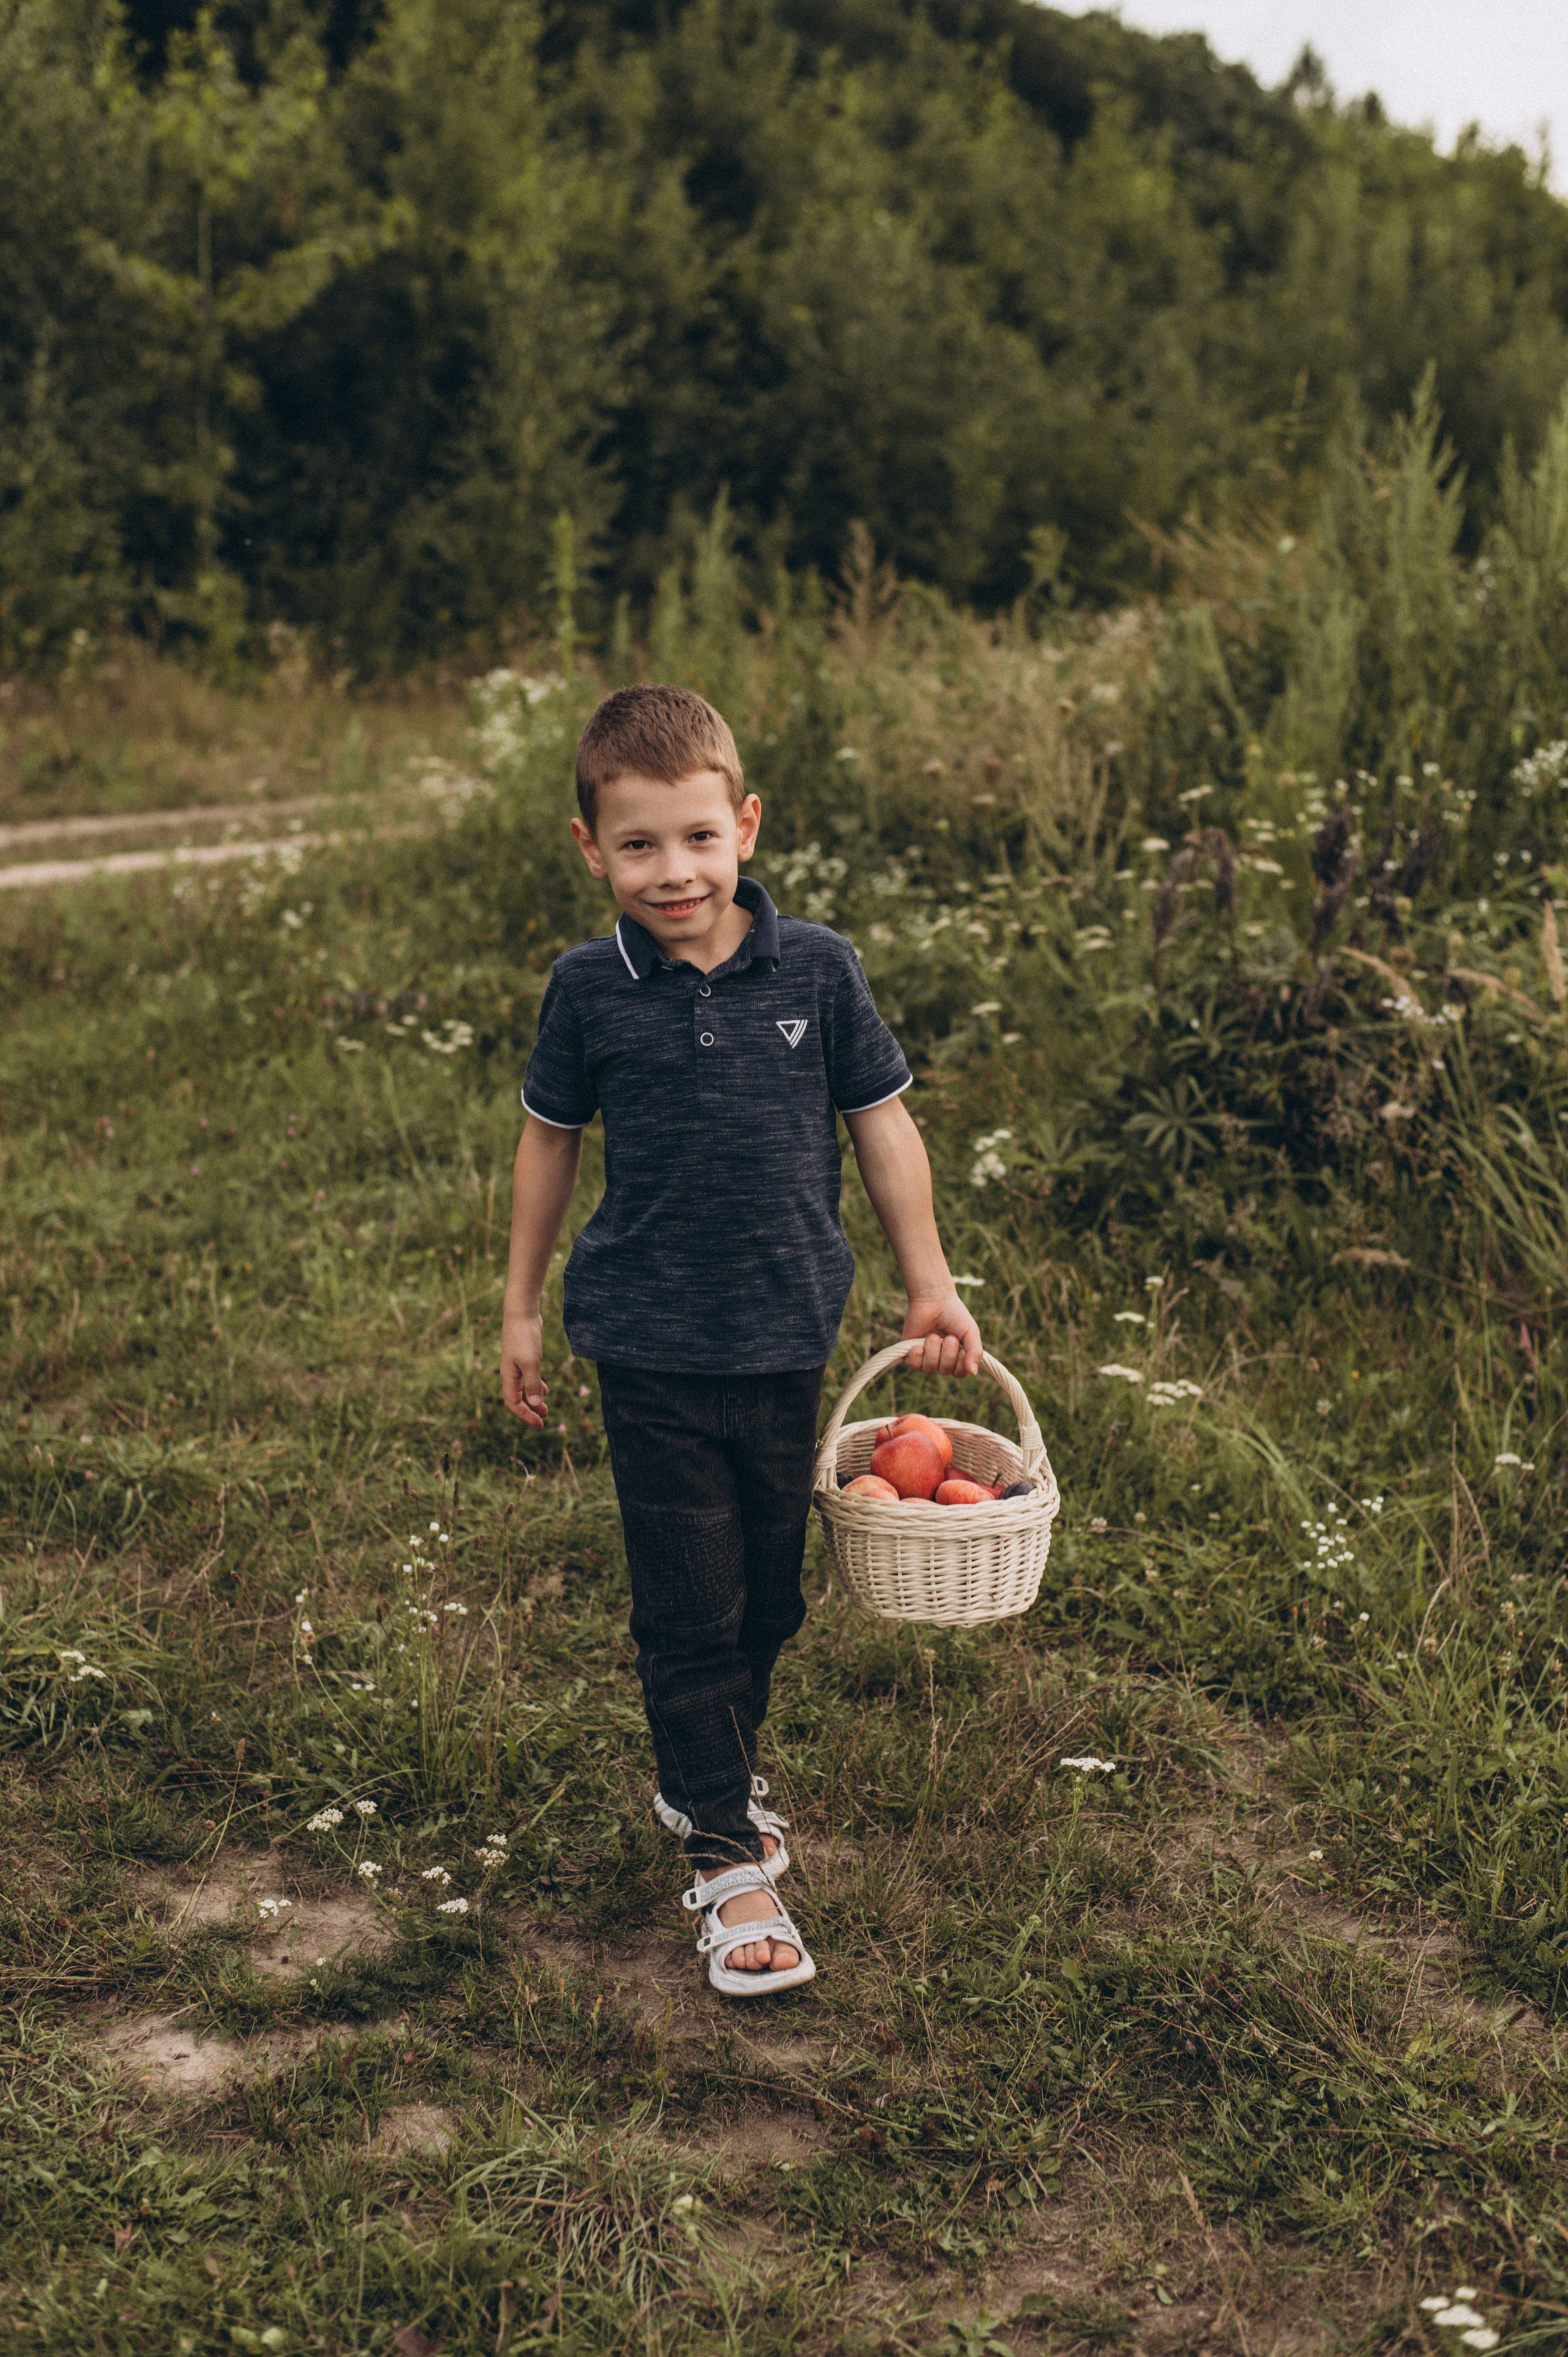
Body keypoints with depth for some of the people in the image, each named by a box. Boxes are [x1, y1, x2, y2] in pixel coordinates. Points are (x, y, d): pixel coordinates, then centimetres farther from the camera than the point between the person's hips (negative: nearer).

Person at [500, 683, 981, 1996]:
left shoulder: (817, 971, -6)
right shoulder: (590, 992, -7)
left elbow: (883, 1122, 4)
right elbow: (551, 1138, 7)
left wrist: (929, 1286, 6)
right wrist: (522, 1309, 11)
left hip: (788, 1344, 2)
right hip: (652, 1354, -2)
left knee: (771, 1595, 16)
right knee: (687, 1612, 2)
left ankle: (714, 1773, 40)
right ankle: (728, 1858, 14)